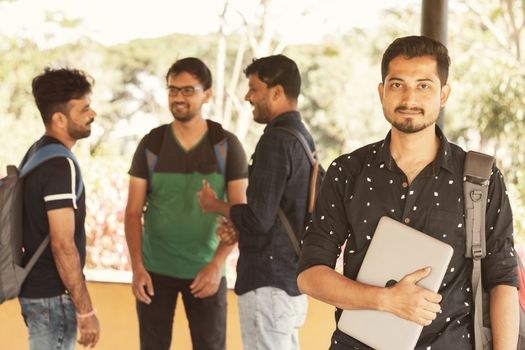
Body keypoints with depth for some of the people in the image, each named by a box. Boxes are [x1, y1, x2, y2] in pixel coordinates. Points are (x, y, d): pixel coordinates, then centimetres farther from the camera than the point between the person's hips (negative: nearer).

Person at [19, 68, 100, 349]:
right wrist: (85, 310, -21)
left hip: (35, 286, 9)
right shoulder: (60, 165, -21)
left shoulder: (37, 152, 9)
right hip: (52, 294, -9)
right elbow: (62, 245, -25)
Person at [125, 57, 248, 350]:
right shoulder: (151, 145, 0)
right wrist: (137, 267, -11)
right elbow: (134, 211, 0)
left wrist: (217, 264, -18)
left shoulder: (227, 145, -4)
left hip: (205, 269, -1)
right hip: (155, 269, 1)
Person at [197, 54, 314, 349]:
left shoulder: (276, 140, -16)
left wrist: (215, 205, -3)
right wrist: (240, 228, 6)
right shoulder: (304, 137, 12)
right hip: (293, 283, 9)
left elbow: (259, 219, -21)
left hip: (268, 286, -9)